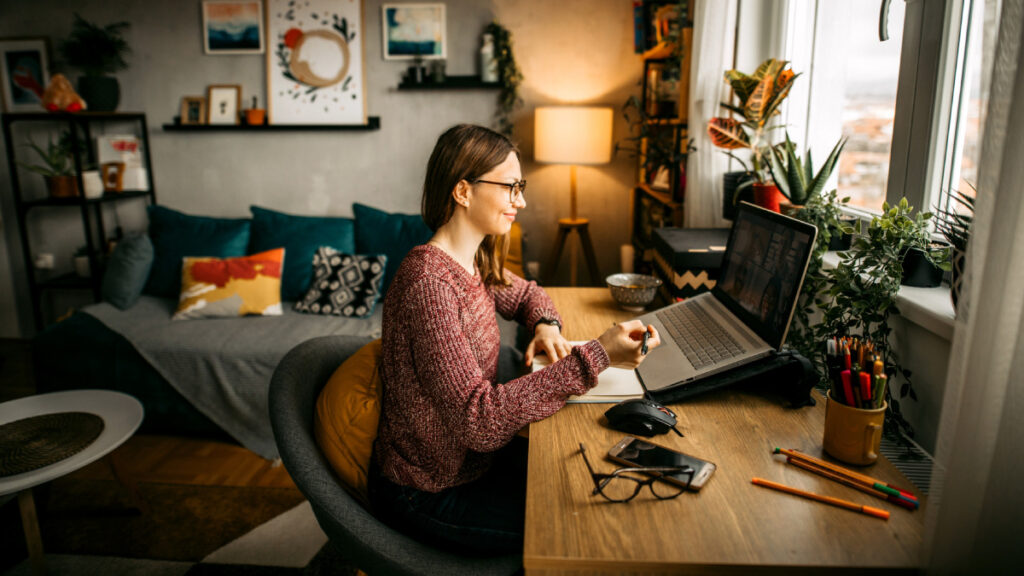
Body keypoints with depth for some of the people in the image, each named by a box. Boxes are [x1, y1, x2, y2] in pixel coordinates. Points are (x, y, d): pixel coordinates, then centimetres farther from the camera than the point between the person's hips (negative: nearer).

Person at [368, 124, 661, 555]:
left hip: (473, 456, 8)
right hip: (431, 492, -8)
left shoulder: (474, 262, -1)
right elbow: (479, 420, -34)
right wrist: (595, 356, -34)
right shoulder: (429, 283, -30)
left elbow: (525, 294, 20)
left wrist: (547, 325, -4)